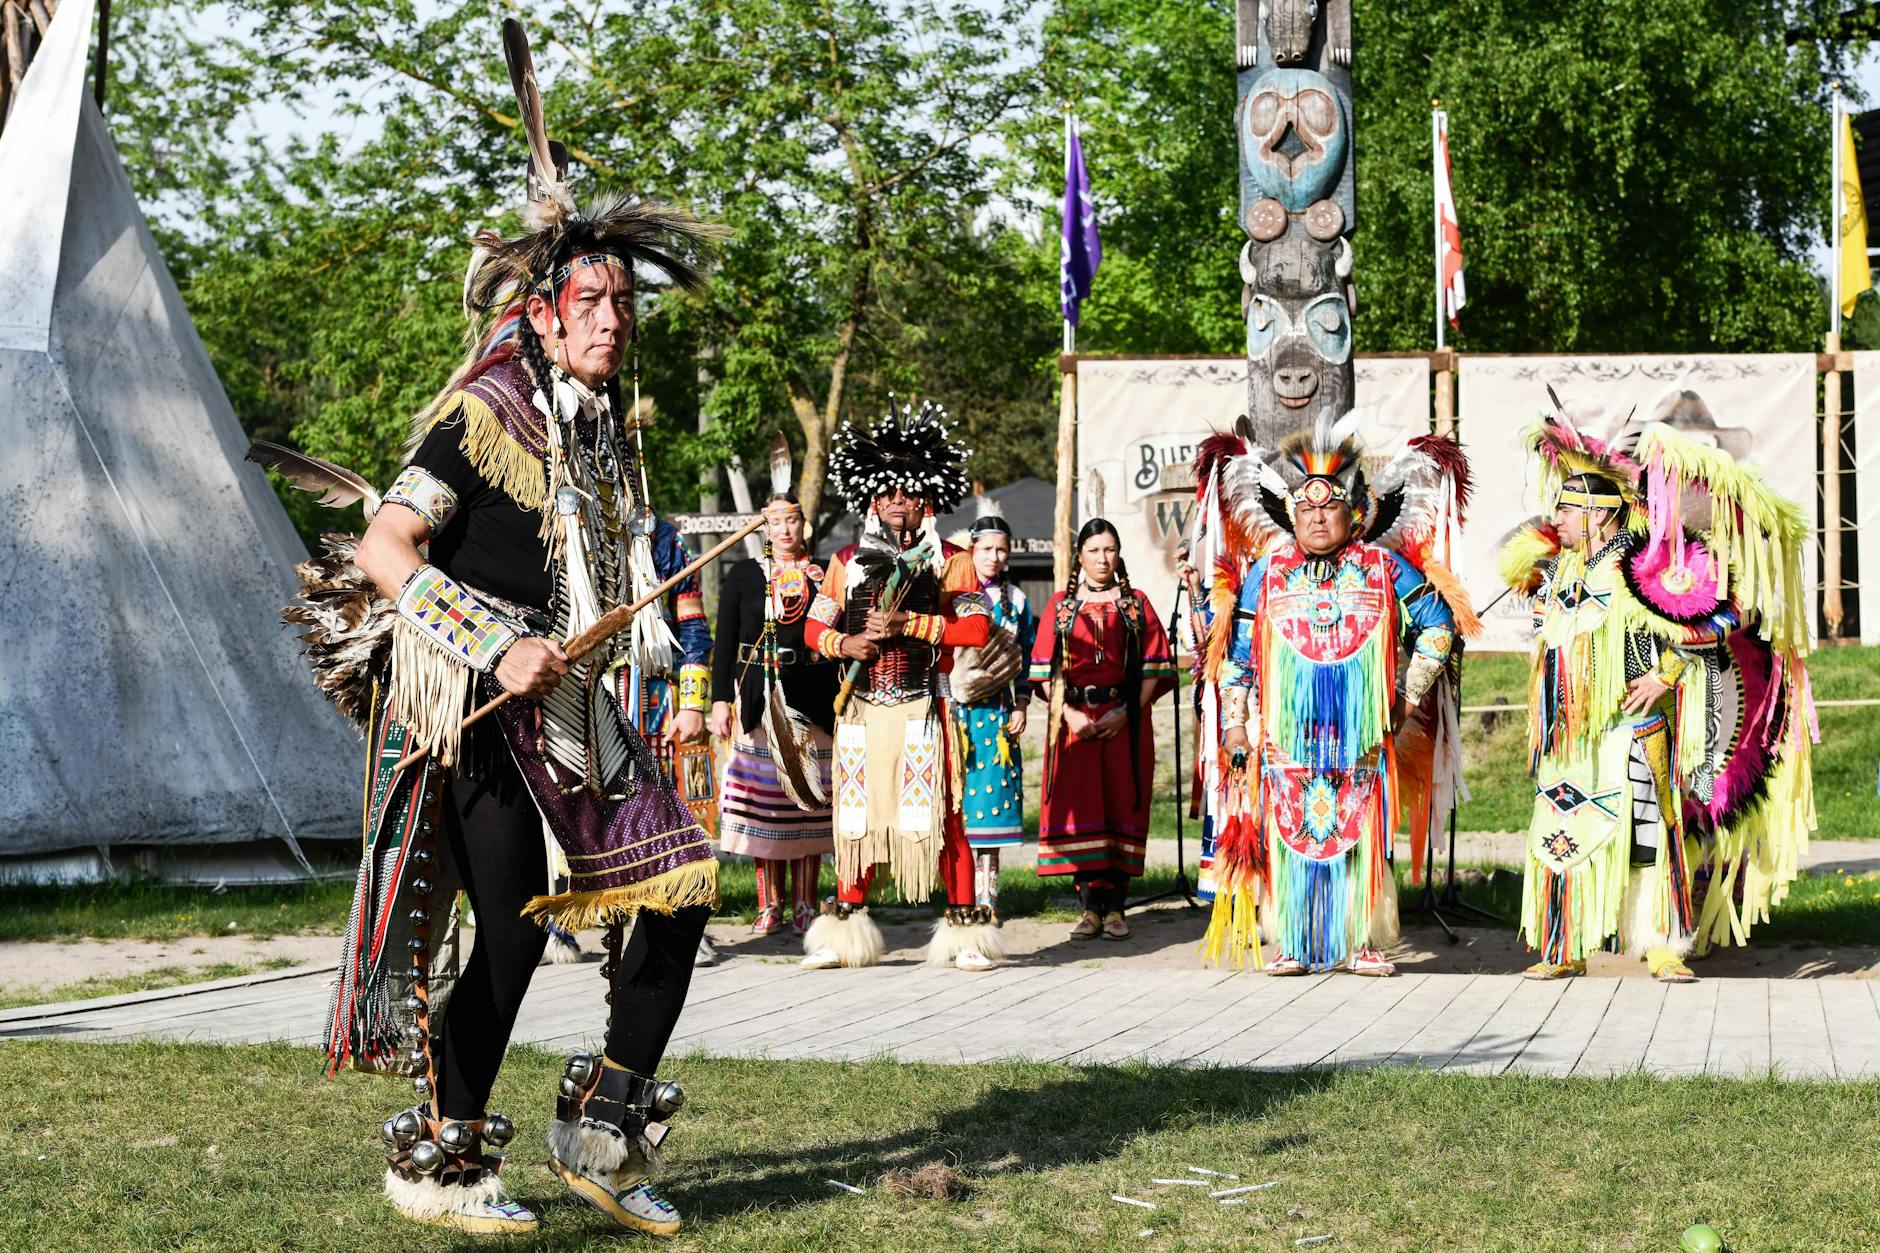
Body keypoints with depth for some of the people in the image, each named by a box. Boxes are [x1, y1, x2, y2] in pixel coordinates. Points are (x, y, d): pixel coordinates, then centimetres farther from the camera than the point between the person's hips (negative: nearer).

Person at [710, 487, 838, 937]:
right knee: (764, 798, -1)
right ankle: (770, 905, 5)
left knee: (809, 799, -1)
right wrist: (721, 700, -4)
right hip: (760, 701, 0)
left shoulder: (824, 577, 8)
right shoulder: (744, 575, 7)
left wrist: (842, 703, 6)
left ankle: (805, 904, 6)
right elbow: (725, 642, 4)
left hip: (813, 699, 0)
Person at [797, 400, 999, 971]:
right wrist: (844, 643, -8)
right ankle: (844, 929, 14)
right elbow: (815, 627, 14)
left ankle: (965, 927, 0)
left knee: (940, 816, -6)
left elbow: (978, 628, -8)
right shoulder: (848, 560, 14)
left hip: (922, 712, -3)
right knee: (855, 814, 5)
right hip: (861, 710, 3)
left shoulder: (949, 562, 4)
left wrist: (908, 623, -15)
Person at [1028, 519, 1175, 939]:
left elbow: (1153, 667, 2)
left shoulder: (1136, 605, 8)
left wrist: (1126, 713, -11)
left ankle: (1115, 907, 1)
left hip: (1125, 720, 0)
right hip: (1075, 719, 0)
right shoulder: (1060, 605, 10)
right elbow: (1045, 668, 4)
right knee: (1080, 807, -4)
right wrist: (1069, 713, -10)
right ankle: (1090, 908, 0)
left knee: (1121, 805, -2)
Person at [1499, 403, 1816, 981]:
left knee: (1647, 830, -6)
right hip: (1570, 733, 6)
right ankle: (1565, 949, 11)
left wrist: (1663, 675, -12)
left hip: (1631, 730, -5)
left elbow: (1716, 619, -9)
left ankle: (1664, 948, 1)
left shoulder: (1645, 569, -9)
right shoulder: (1558, 567, 9)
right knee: (1562, 835, 4)